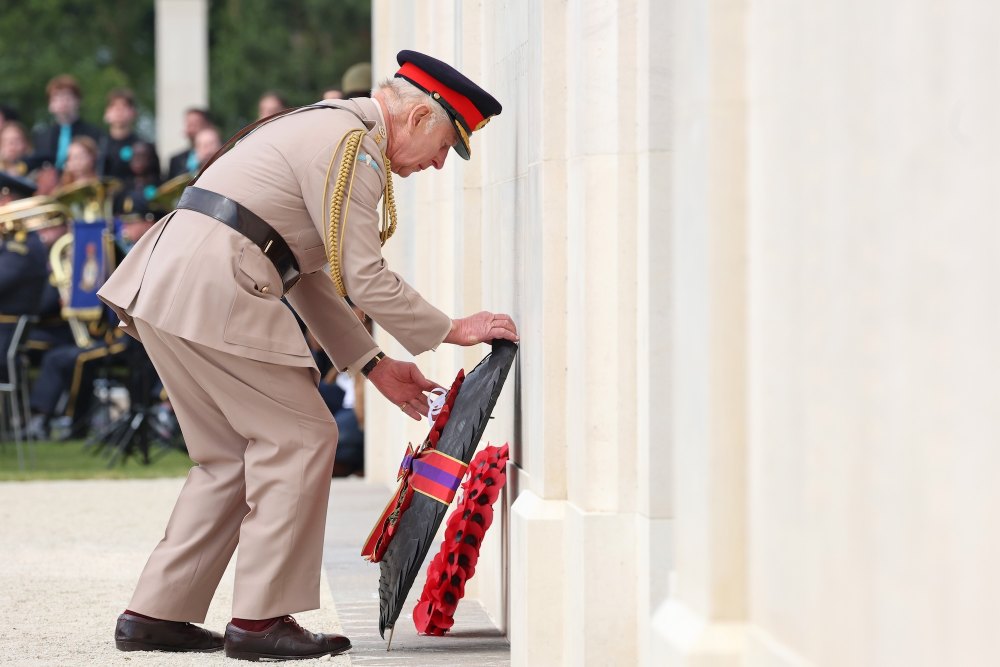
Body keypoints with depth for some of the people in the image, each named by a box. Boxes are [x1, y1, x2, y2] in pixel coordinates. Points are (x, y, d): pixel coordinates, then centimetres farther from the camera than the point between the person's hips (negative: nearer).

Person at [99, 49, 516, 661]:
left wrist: (373, 364, 23)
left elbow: (308, 277, 26)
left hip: (164, 288, 10)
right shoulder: (352, 144, -8)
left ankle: (155, 614, 14)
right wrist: (450, 330, 0)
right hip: (213, 292, -10)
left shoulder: (322, 129, 25)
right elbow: (364, 277, -11)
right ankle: (260, 620, -3)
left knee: (231, 456, 15)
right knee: (302, 439, -3)